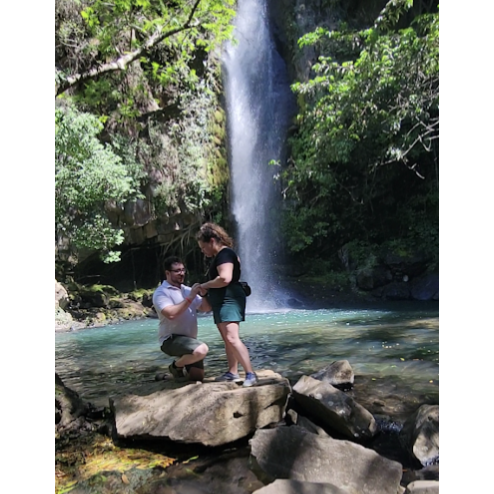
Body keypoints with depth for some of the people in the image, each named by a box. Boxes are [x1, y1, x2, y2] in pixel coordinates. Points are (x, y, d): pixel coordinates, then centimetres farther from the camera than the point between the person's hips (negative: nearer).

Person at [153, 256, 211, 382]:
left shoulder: (187, 290, 12)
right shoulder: (161, 292, -11)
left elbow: (206, 308, 7)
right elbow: (171, 314, -28)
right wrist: (190, 298, -24)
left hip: (189, 339, 8)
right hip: (171, 339, -7)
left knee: (198, 376, 7)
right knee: (201, 350, -33)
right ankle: (176, 366, -5)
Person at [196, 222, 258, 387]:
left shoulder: (224, 254, -16)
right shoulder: (220, 255, 17)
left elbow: (225, 279, -29)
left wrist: (205, 285, -15)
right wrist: (207, 289, 8)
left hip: (229, 300, -11)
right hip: (222, 302, 11)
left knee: (232, 338, -18)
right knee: (227, 339, 14)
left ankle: (250, 374, -18)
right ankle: (232, 373, 22)